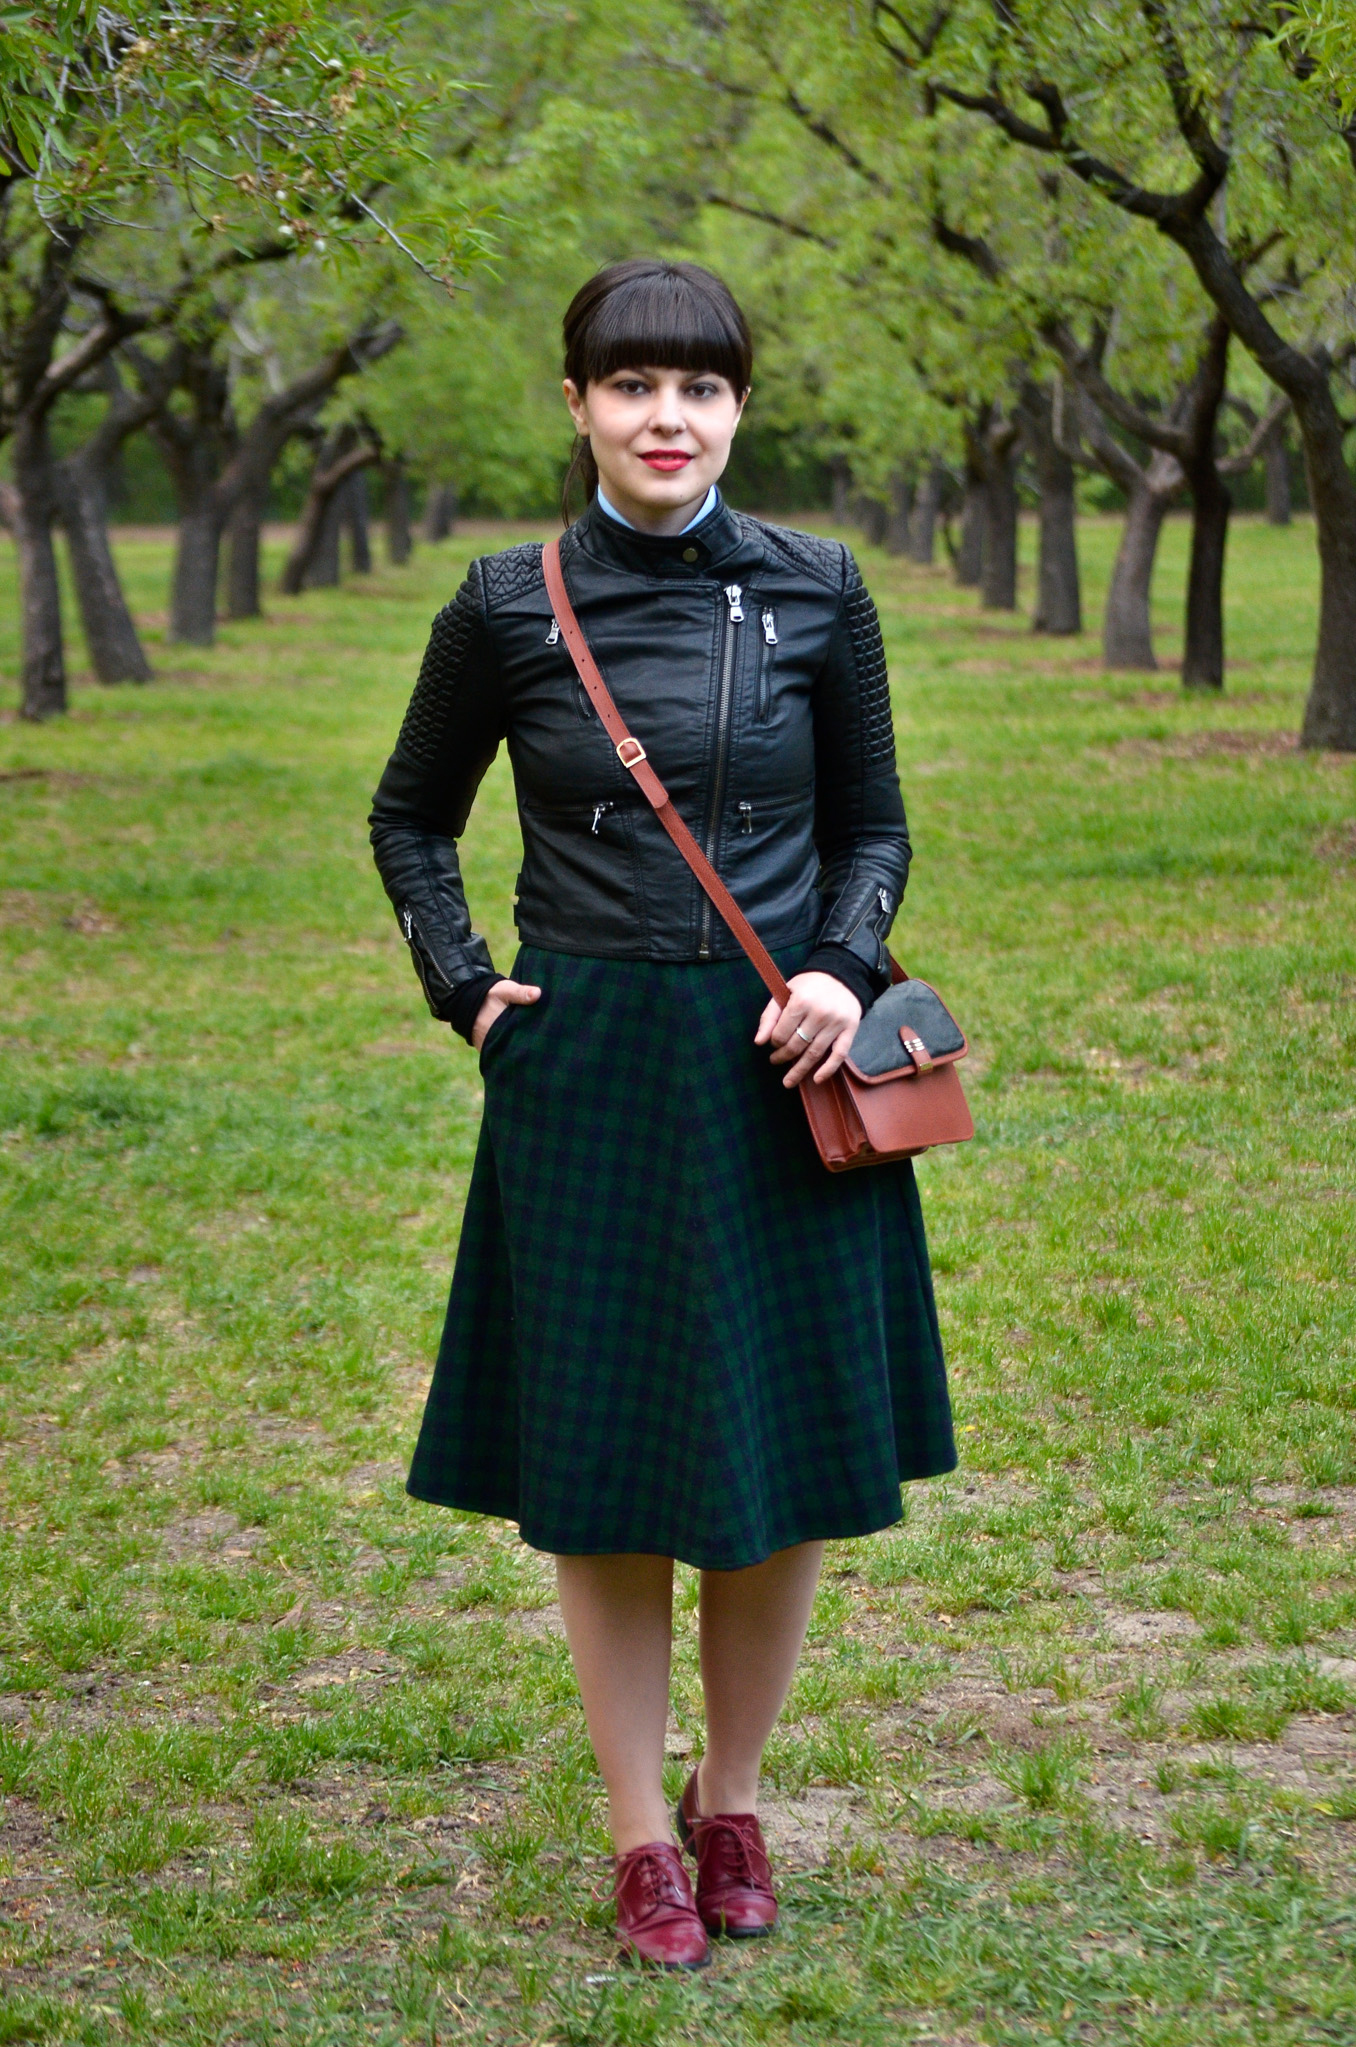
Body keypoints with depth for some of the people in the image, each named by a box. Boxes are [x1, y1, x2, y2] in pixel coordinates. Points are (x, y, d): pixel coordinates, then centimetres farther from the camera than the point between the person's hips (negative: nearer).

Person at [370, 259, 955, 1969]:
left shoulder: (815, 593, 1)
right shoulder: (509, 608, -1)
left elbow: (874, 826, 10)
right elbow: (410, 820, 13)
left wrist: (844, 969, -7)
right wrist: (463, 984, 0)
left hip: (776, 1071, 1)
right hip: (589, 1074, -1)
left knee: (786, 1453, 7)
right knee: (603, 1463, 4)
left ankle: (732, 1804, 26)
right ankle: (640, 1841, 18)